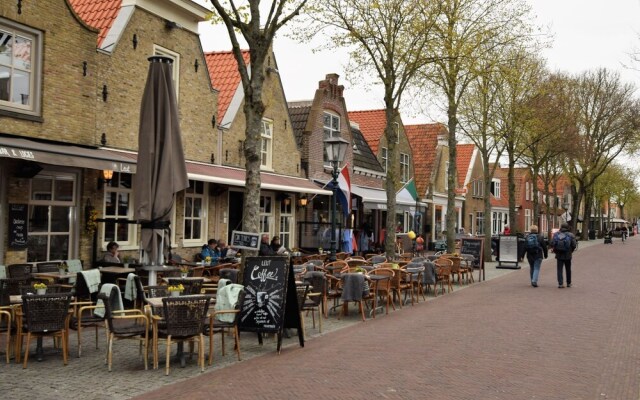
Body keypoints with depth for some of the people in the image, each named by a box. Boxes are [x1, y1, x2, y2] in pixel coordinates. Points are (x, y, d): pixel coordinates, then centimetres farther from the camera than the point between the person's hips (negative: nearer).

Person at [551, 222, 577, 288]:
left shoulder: (556, 235, -4)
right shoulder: (570, 235, -8)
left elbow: (552, 244, -7)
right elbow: (574, 245, -9)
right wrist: (571, 251, 11)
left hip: (559, 255, 0)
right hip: (567, 255, 0)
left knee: (559, 270, 4)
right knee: (568, 270, 16)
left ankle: (560, 283, -6)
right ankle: (568, 283, 25)